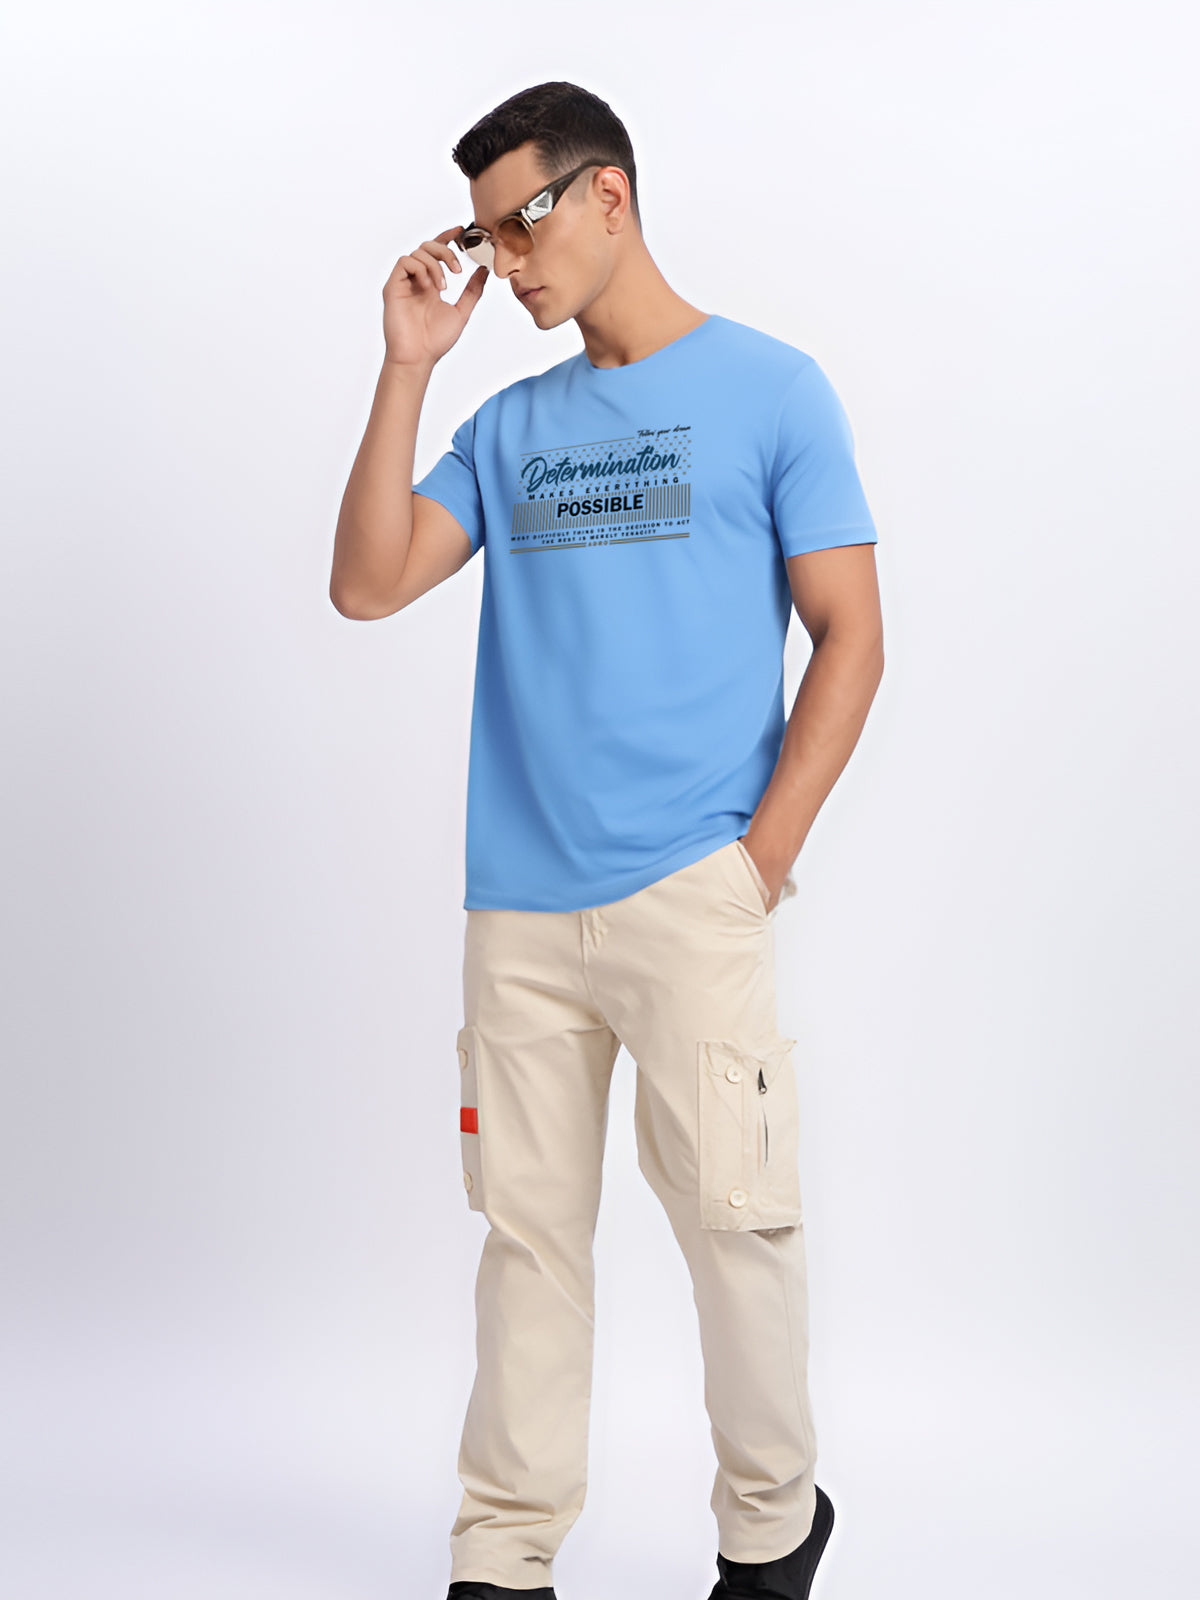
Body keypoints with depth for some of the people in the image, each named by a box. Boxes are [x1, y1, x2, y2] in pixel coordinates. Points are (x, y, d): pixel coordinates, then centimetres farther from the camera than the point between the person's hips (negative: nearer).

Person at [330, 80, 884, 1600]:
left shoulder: (770, 388, 3)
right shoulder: (510, 425, 16)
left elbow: (850, 639, -1)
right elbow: (366, 583, 6)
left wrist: (762, 855, -9)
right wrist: (406, 366, 2)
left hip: (690, 891, -4)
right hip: (516, 902, 4)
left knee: (731, 1210, -2)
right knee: (526, 1220, 7)